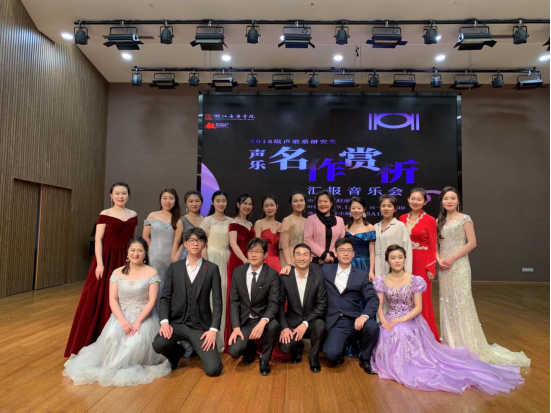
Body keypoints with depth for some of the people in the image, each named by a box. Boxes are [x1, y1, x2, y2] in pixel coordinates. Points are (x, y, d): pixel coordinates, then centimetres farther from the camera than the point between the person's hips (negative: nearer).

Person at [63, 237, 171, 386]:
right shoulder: (117, 273, 4)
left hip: (143, 316, -2)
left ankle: (115, 367, -2)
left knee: (137, 340, -30)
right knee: (111, 336, -30)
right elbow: (112, 300, -2)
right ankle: (113, 364, -2)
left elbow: (152, 301, -8)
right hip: (121, 315, 2)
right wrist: (122, 320, -18)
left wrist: (138, 321, -21)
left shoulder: (152, 273, -4)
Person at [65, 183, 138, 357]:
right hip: (107, 258, -4)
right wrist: (99, 263, -16)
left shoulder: (133, 215, 8)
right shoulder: (105, 214, -4)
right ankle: (94, 340, 12)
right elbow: (98, 240, -7)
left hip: (126, 259, 4)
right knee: (100, 298, 0)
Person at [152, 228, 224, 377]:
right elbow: (165, 297, 3)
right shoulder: (174, 267, 5)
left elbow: (217, 301, -4)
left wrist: (214, 329, -13)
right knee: (158, 344, -29)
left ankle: (197, 348, 20)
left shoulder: (212, 269, 0)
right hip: (177, 322, 2)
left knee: (213, 369, -15)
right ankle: (177, 352, 9)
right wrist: (164, 321, -12)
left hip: (201, 326, -1)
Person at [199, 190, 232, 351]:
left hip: (226, 259, 4)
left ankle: (223, 337, 19)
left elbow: (232, 243, 12)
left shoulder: (230, 221, 10)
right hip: (212, 259, -4)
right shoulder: (208, 220, -2)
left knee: (224, 296, 6)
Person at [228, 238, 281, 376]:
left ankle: (264, 359, -4)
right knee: (234, 351, -21)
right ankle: (250, 348, 19)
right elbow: (234, 301, 0)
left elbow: (274, 303, -16)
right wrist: (236, 327, -12)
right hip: (244, 320, 2)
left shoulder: (272, 275, -10)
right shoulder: (238, 272, -1)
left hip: (263, 319, -2)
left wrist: (263, 322, -35)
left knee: (274, 326, -35)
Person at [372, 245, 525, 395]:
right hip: (390, 323, 2)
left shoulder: (414, 280, -7)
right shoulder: (381, 281, -1)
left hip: (411, 322, -1)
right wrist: (383, 321, -23)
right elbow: (379, 305, -3)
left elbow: (418, 307, -8)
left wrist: (402, 319, -22)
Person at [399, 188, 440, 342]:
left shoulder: (429, 220, -4)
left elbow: (432, 246, -6)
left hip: (422, 263, -4)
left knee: (422, 299, 2)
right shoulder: (402, 218, 8)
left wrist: (430, 268, -11)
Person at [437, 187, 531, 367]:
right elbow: (436, 245, 11)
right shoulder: (439, 221, 11)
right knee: (447, 305, 10)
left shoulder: (465, 219, -4)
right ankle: (450, 344, 21)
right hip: (443, 268, 6)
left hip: (459, 267, -5)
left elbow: (472, 243, -11)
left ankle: (467, 346, 9)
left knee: (461, 304, -4)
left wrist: (452, 258, -15)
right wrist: (439, 260, -6)